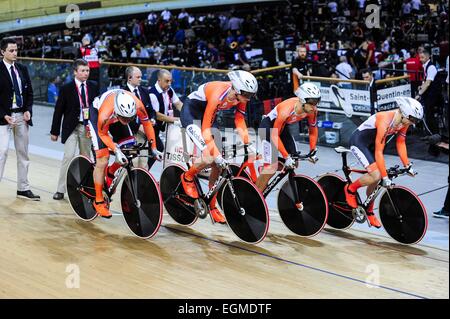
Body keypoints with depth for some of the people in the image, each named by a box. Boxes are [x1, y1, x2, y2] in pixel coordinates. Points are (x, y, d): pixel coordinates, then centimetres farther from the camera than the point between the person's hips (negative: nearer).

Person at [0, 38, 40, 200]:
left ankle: (23, 188, 17)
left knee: (23, 153, 10)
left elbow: (29, 92, 13)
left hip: (22, 116, 6)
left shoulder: (22, 69, 10)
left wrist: (28, 110, -3)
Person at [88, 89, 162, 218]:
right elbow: (102, 134, -21)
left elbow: (147, 123, -15)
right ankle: (98, 201, 0)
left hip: (115, 116, 5)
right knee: (102, 160, -12)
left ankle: (111, 172, 22)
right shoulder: (105, 115, -43)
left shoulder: (138, 105, -35)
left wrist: (153, 148, -14)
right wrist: (116, 150, -33)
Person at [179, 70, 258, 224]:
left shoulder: (240, 95, -16)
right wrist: (217, 155, -35)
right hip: (190, 113, -7)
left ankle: (212, 205, 13)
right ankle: (187, 178, 6)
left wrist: (247, 144, -13)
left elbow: (239, 120, -2)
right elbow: (205, 129, -32)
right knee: (209, 158, -25)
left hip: (205, 114, 7)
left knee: (217, 165, 0)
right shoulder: (218, 95, -36)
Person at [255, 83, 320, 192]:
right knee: (271, 166, -18)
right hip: (268, 126, -7)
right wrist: (286, 157, -31)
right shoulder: (286, 109, -36)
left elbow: (313, 130, 0)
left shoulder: (312, 110, -18)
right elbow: (274, 135, -30)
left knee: (293, 163, -1)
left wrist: (313, 151, -7)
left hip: (282, 127, 7)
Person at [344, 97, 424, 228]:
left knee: (375, 180, 8)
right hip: (358, 142, -8)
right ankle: (350, 189, 2)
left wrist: (407, 165, 3)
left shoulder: (403, 121, -10)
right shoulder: (385, 121, -34)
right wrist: (385, 177, -30)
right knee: (376, 175, -23)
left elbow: (401, 143, 4)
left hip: (369, 143, 8)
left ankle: (369, 211, 27)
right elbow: (379, 152, -32)